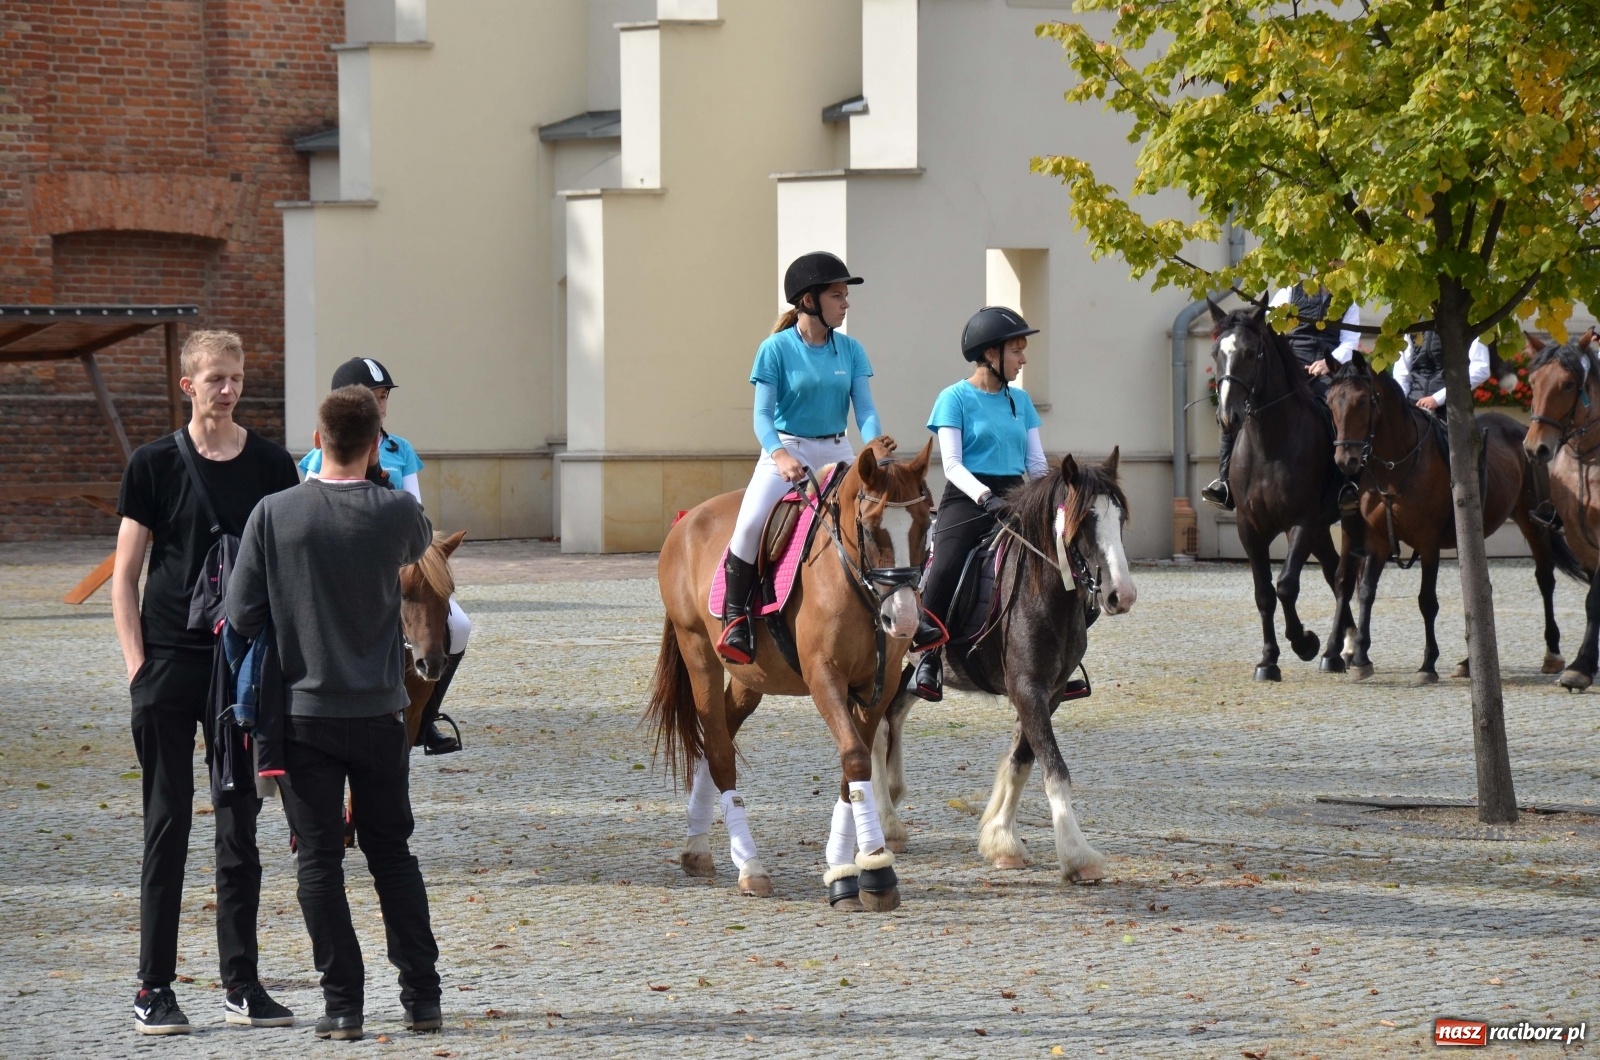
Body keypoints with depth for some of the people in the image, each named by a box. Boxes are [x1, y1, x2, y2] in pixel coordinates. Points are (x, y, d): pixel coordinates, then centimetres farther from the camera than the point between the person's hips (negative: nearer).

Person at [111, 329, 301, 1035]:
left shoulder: (271, 466, 6)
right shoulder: (155, 465, 1)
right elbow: (124, 575, 2)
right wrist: (136, 664, -7)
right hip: (169, 665, -2)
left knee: (240, 830, 6)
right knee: (167, 829, 0)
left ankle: (242, 987, 12)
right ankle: (155, 990, 3)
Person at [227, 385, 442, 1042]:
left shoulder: (274, 514, -10)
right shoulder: (395, 513, -8)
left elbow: (242, 616, -8)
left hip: (303, 710, -1)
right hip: (380, 711, 1)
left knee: (320, 859, 4)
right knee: (392, 853, 13)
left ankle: (343, 1004, 1)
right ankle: (422, 998, 13)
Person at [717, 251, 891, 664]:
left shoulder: (850, 350, 5)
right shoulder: (776, 349, -6)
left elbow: (865, 408, -1)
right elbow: (763, 415, -9)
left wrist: (874, 441, -24)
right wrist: (780, 455, -29)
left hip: (835, 454, 4)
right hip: (784, 451, -4)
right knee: (751, 522, -26)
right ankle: (735, 615, -14)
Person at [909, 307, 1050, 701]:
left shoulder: (1020, 401, 16)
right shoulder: (955, 398, 0)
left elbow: (1036, 462, 15)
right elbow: (952, 465, -9)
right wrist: (985, 496, -25)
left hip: (1012, 498, 5)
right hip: (966, 499, -5)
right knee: (945, 569, -29)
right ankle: (928, 657, -20)